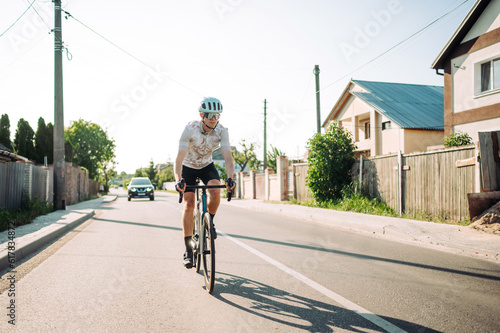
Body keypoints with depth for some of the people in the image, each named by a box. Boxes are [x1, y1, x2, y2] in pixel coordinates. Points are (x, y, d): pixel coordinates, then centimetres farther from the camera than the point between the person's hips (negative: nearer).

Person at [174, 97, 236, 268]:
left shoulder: (221, 131, -22)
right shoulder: (190, 129, -29)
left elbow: (227, 156, -28)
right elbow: (179, 158, -34)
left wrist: (230, 178, -45)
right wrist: (179, 180, -49)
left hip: (207, 166, 2)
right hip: (188, 167, -2)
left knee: (216, 191, -27)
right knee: (189, 204, -13)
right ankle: (188, 249, -7)